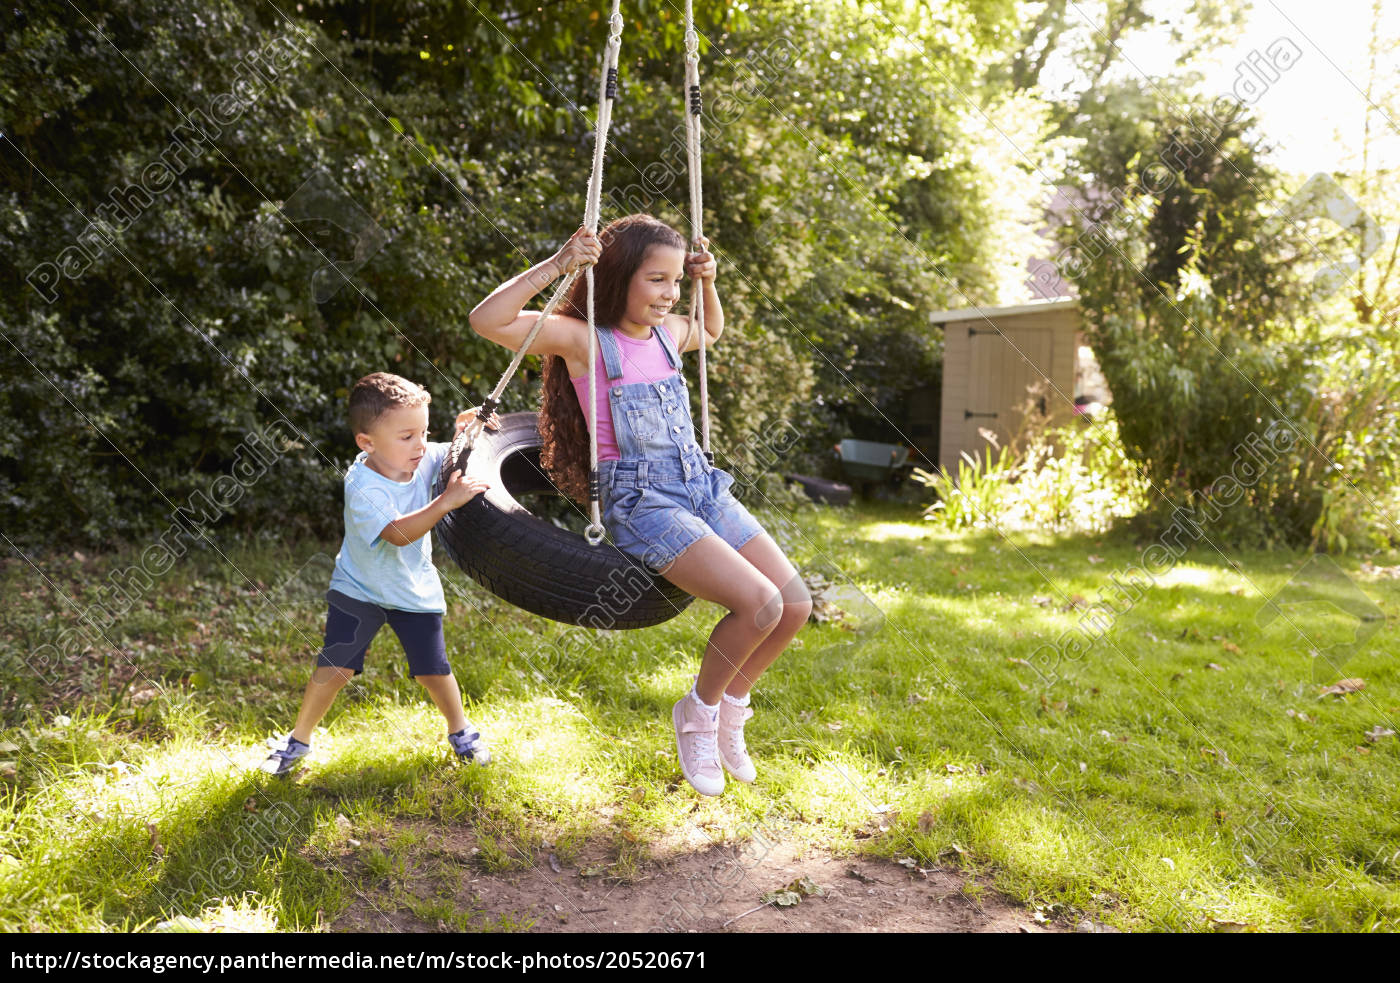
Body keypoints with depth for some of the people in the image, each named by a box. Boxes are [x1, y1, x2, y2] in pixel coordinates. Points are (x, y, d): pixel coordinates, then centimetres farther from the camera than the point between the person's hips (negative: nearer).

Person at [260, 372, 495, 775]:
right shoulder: (363, 488, -30)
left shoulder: (425, 459, -14)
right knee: (334, 667, -6)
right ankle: (298, 739, 16)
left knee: (432, 669, 5)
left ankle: (460, 731, 30)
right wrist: (446, 501, -49)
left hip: (415, 591, 4)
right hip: (360, 590, -4)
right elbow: (398, 532, -42)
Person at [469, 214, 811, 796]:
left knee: (796, 605, 0)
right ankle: (697, 713, 4)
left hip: (702, 486, 8)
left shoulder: (667, 332, 12)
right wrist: (555, 265, -24)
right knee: (760, 605, -23)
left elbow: (712, 332, 36)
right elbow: (487, 321, -20)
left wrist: (708, 282, 17)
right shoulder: (582, 338, -8)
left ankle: (730, 708, 22)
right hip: (640, 501, -8)